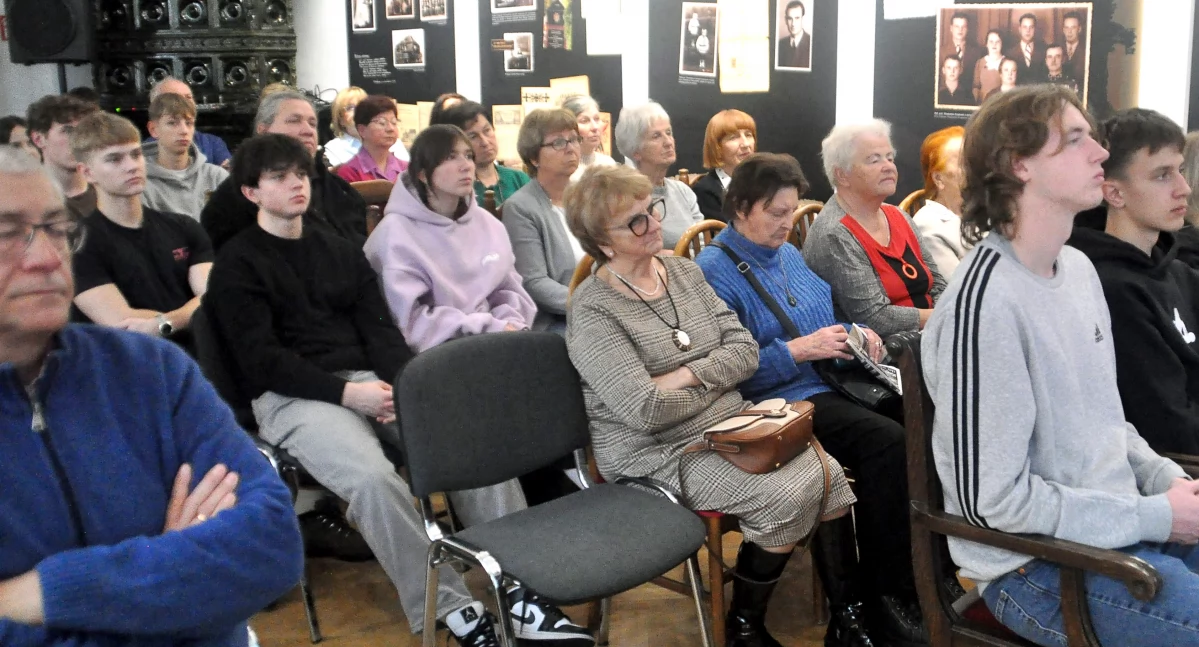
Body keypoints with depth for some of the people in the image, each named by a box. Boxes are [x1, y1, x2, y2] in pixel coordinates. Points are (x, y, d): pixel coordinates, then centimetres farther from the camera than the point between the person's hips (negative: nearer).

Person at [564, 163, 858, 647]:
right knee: (784, 498, -23)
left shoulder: (685, 272, 8)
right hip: (657, 453, -6)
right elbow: (644, 409, -23)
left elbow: (745, 351, 2)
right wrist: (714, 386, -7)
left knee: (828, 477, -13)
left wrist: (685, 377, -14)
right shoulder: (593, 309, -14)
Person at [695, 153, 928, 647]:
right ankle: (886, 596, -14)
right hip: (778, 402, -8)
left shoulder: (789, 254, 18)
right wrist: (798, 350, -20)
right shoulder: (713, 271, -8)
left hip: (832, 383, 8)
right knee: (888, 442, -28)